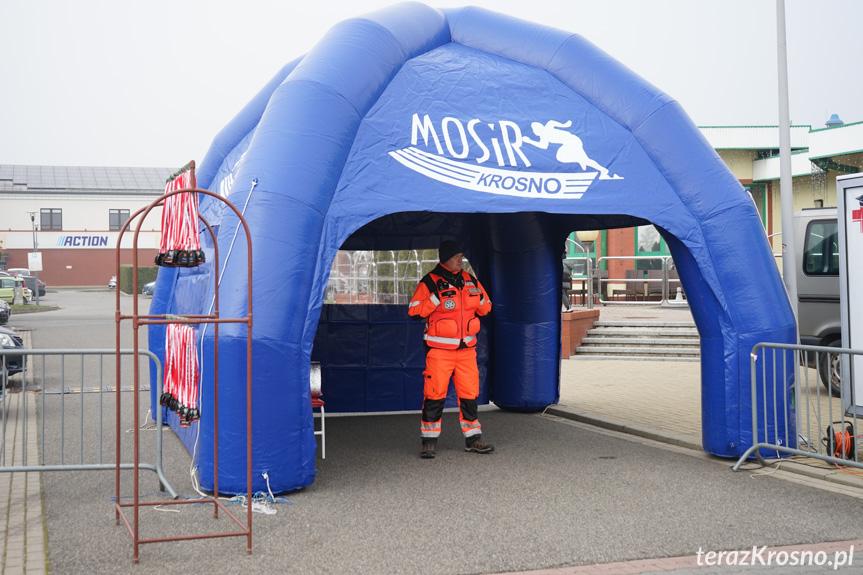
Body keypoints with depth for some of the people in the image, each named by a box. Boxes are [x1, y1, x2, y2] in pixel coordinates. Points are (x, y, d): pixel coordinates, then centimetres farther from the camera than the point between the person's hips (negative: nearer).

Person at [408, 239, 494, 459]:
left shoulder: (470, 281, 11)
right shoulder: (430, 282, -5)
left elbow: (485, 308, 20)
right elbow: (414, 312, -12)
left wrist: (480, 299, -2)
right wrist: (436, 298, -21)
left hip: (466, 348, 5)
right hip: (439, 349, -5)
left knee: (470, 393, 7)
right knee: (434, 395, -5)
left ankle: (473, 440, 17)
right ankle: (429, 442, 5)